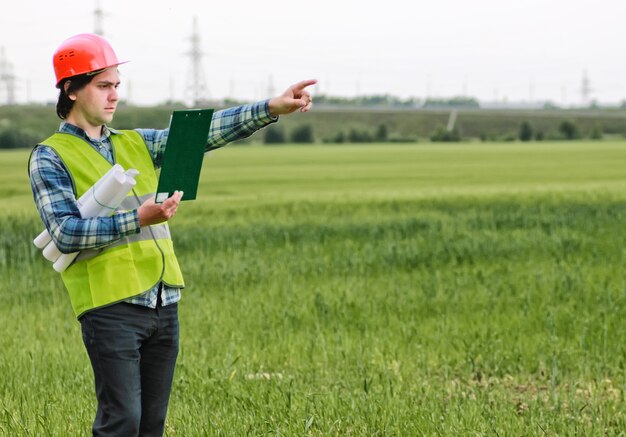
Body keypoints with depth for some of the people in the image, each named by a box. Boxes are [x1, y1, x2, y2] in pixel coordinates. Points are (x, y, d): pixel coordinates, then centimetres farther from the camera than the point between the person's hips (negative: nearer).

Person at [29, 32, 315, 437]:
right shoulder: (50, 158, -1)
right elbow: (65, 232, -12)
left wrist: (273, 108, -4)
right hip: (110, 308, -6)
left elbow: (205, 132, 7)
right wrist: (137, 220, -21)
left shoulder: (136, 144, 16)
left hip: (164, 304, 6)